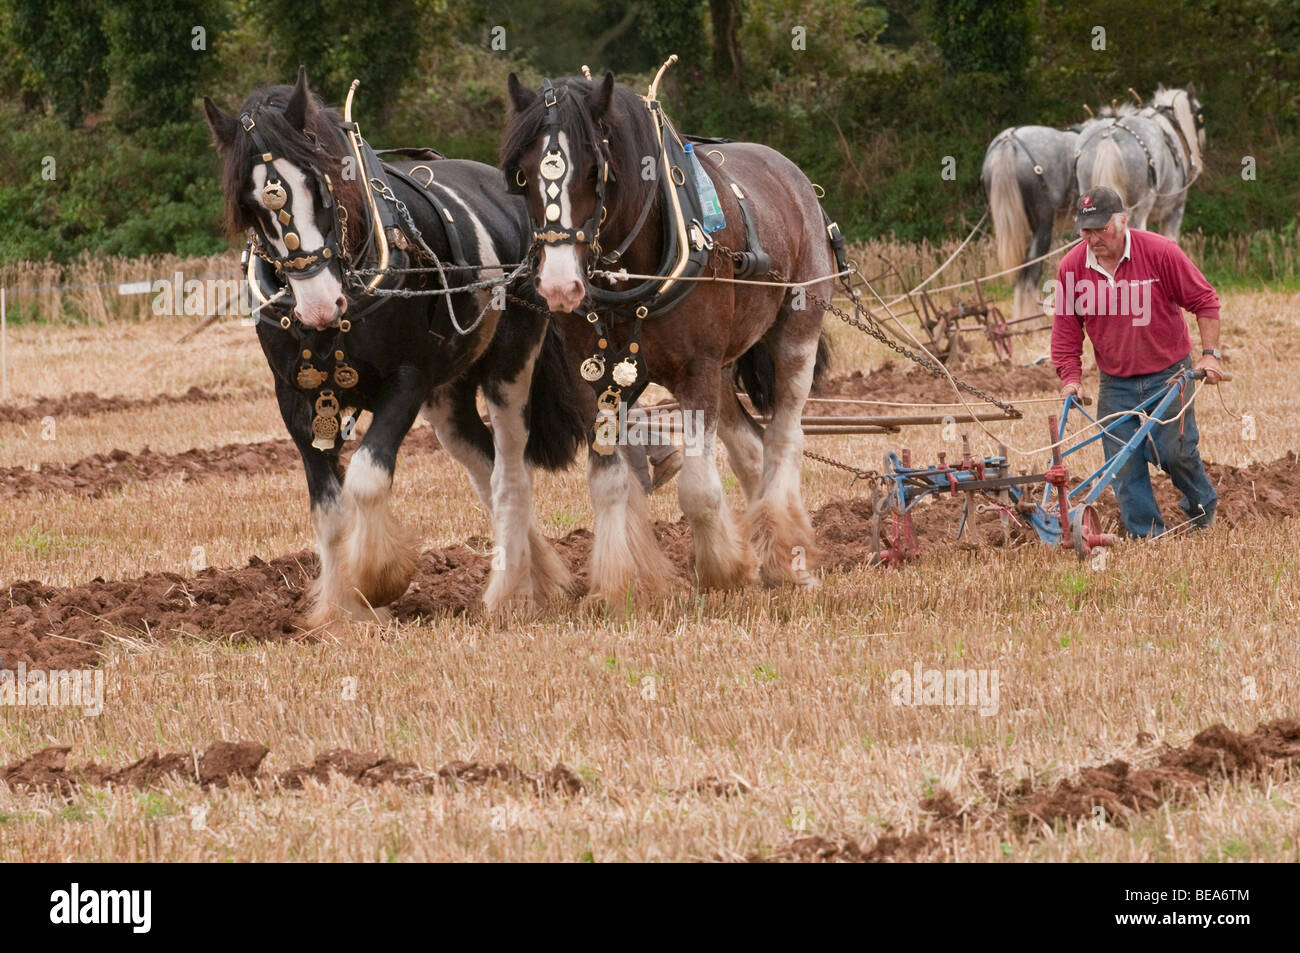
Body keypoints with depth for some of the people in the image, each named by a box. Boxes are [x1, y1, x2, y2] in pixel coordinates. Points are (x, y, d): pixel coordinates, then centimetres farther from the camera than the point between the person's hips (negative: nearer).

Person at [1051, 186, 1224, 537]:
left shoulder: (1160, 252, -14)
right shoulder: (1071, 268, -6)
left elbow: (1204, 301, -6)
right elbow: (1066, 330, 4)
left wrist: (1210, 354, -10)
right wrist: (1070, 377, -4)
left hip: (1167, 373, -3)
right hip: (1115, 383, 3)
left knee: (1174, 449, -5)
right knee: (1125, 466, -4)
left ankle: (1202, 503, 25)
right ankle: (1147, 536, 6)